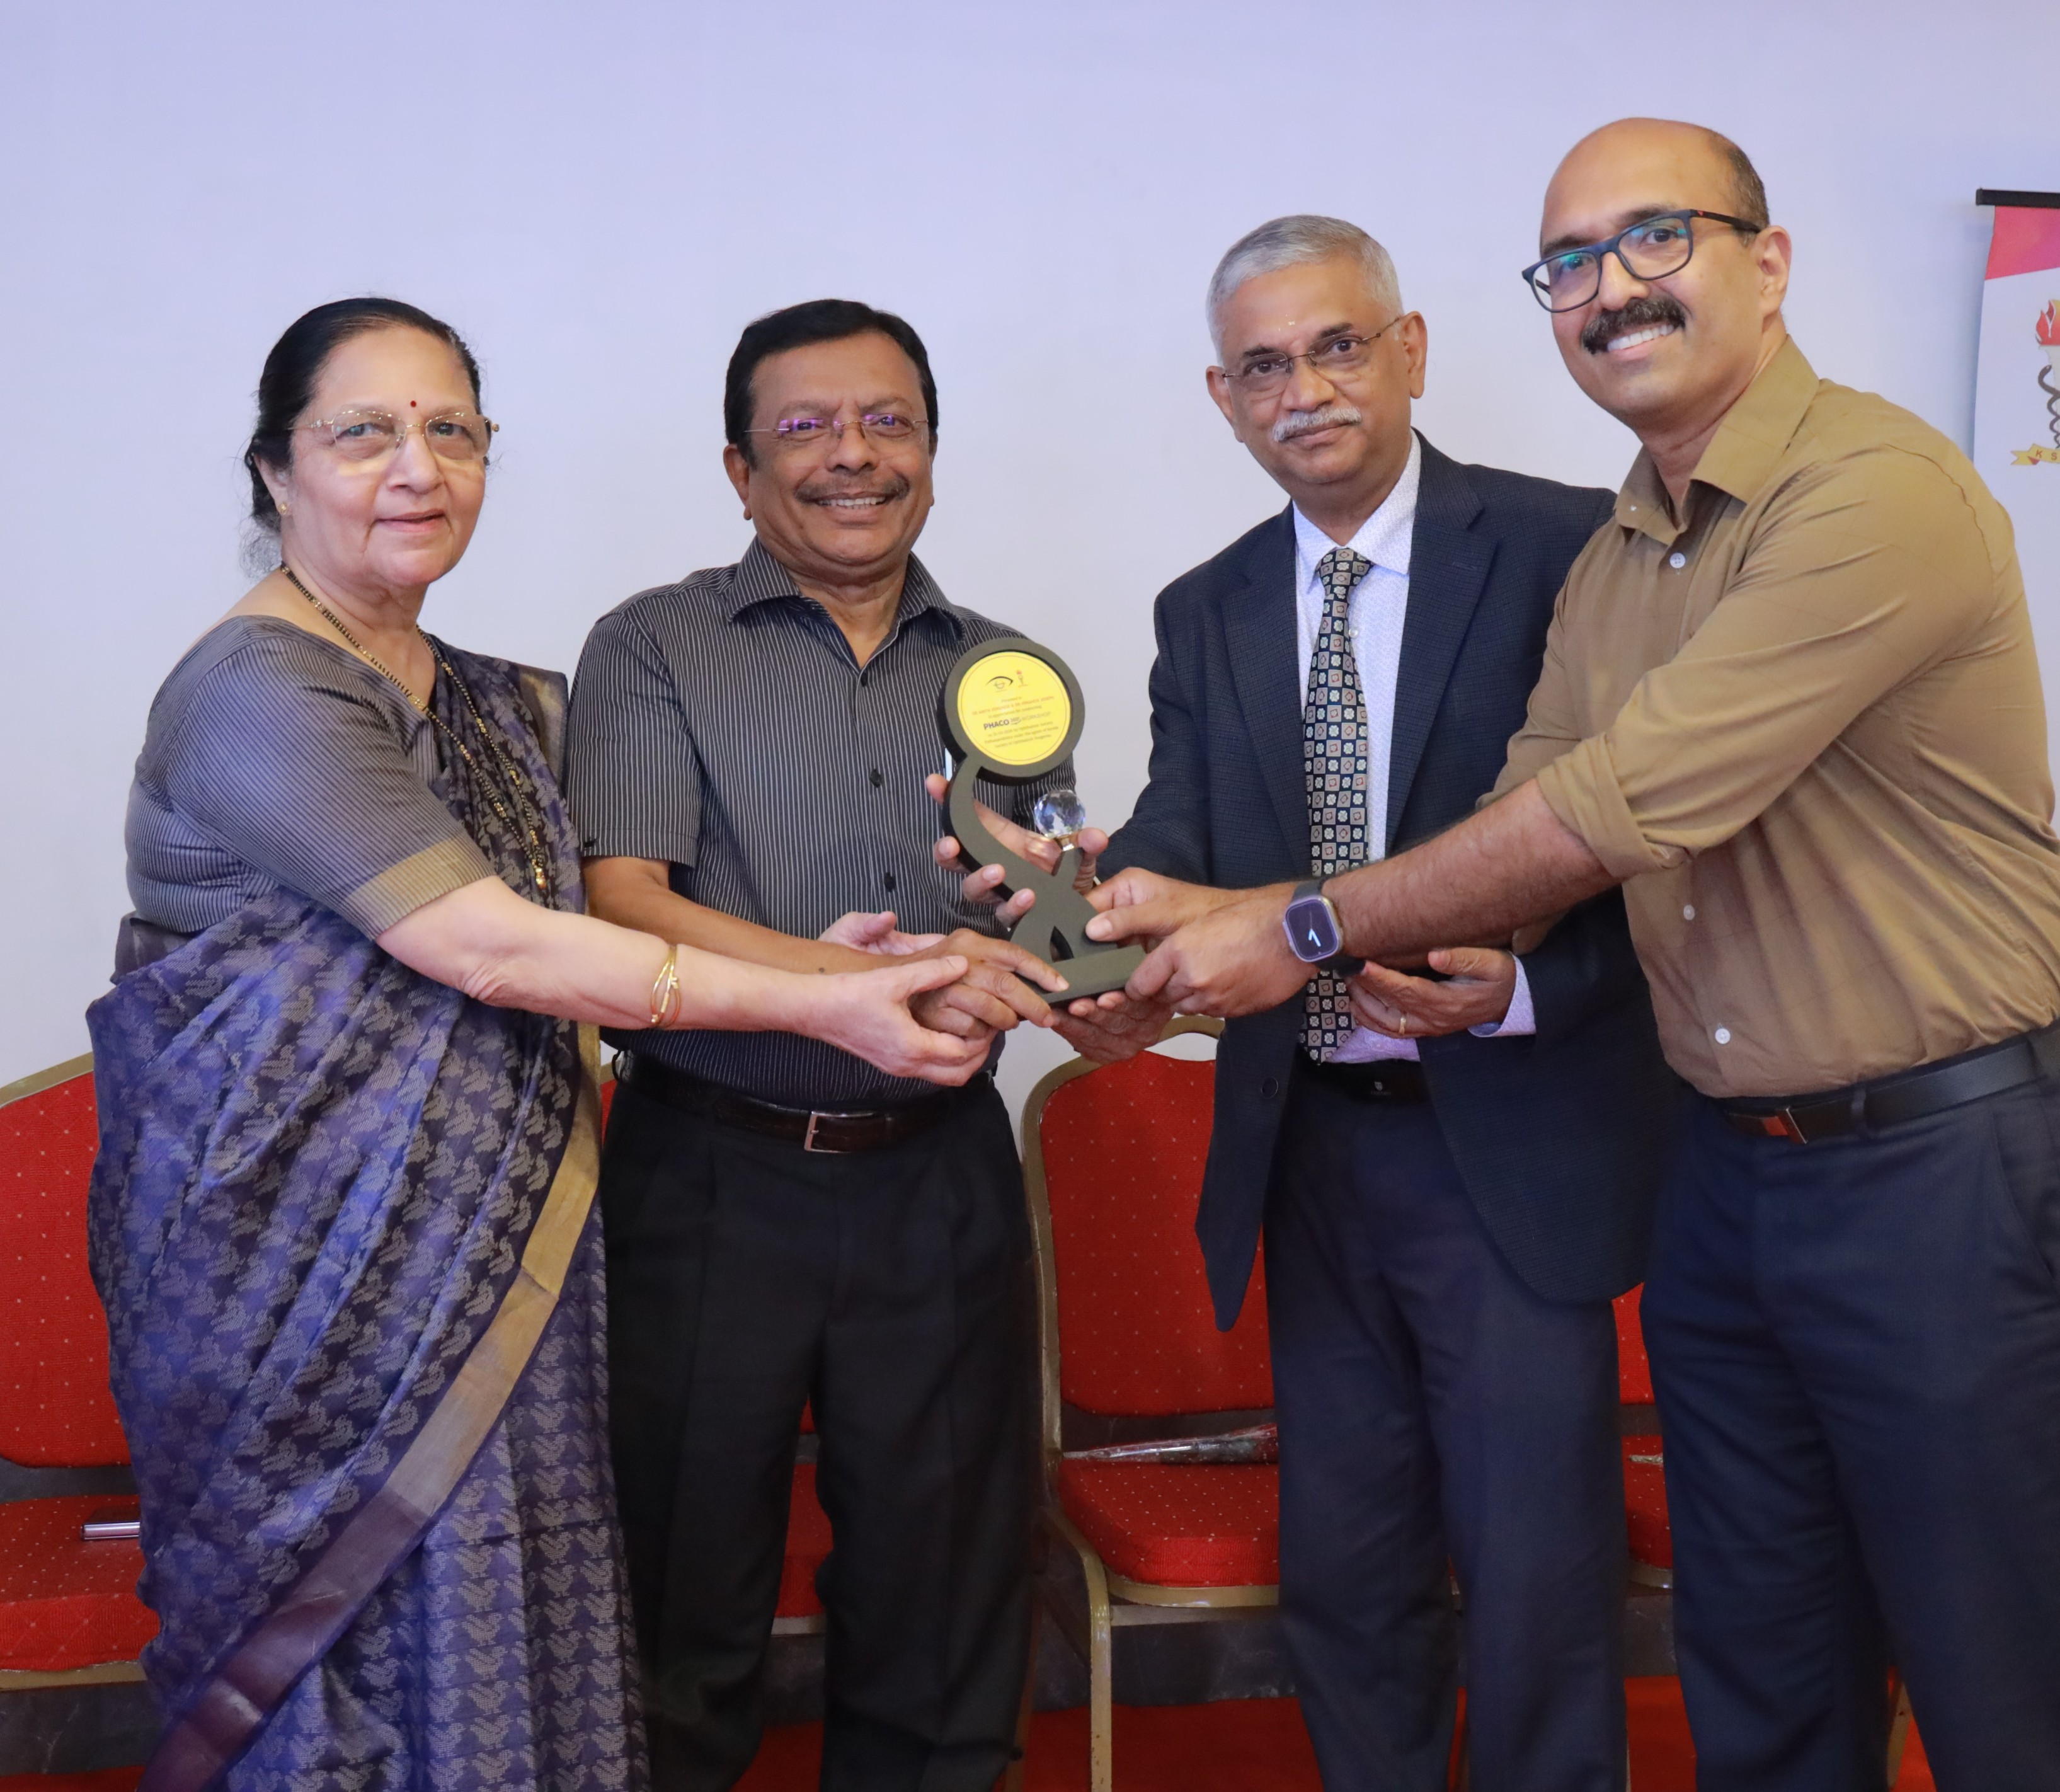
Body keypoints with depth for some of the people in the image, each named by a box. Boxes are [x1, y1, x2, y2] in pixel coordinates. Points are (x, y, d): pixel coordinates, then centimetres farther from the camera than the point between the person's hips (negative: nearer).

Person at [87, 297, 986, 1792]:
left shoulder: (503, 707, 14)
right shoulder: (256, 691, -14)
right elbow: (489, 950, -20)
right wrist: (819, 1005, -17)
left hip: (494, 1251, 7)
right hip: (309, 1256, -7)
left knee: (509, 1625, 11)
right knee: (362, 1628, 2)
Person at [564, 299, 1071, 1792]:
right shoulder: (654, 647, 0)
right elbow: (621, 907, -12)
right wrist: (865, 977, -24)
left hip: (940, 1181, 3)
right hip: (712, 1176, -3)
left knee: (946, 1593, 12)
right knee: (684, 1595, 9)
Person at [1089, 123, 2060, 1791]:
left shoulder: (1881, 492, -18)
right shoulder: (1606, 563, 11)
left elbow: (1625, 807, -23)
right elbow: (1527, 832, 6)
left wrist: (1304, 929, -15)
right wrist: (1217, 922, -7)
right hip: (1730, 1162, 8)